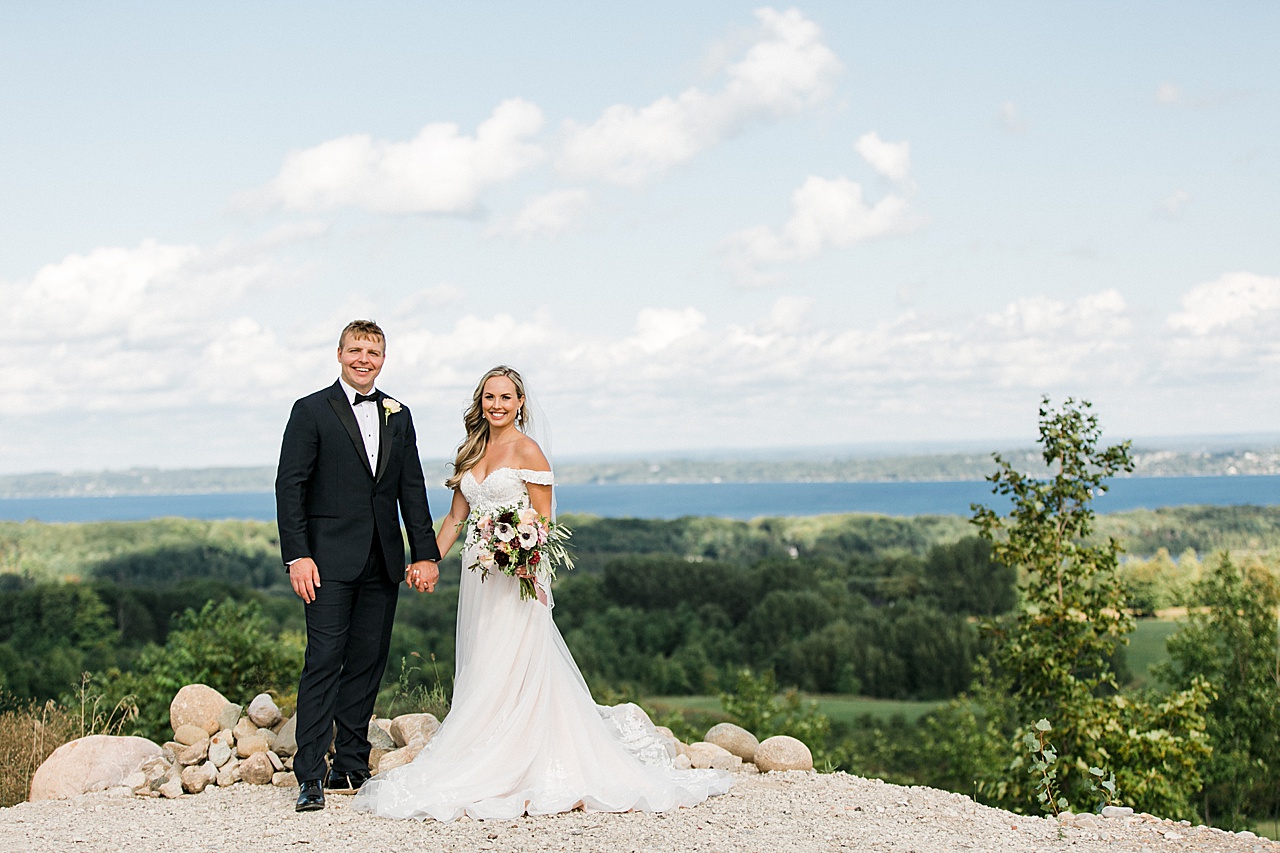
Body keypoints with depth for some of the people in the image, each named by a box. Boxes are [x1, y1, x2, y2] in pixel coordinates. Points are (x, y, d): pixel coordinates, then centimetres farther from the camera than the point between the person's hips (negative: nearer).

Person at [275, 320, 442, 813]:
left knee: (368, 661, 8)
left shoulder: (398, 416, 14)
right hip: (330, 559, -5)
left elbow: (412, 489, 13)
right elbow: (290, 486, -5)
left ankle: (351, 766, 18)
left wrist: (425, 553, 5)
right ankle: (310, 776, -7)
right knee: (324, 660, -8)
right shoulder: (311, 411, 0)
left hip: (383, 563, 5)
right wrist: (297, 556, -13)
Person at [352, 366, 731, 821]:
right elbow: (455, 518, 17)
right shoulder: (472, 451, 14)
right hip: (477, 574, 7)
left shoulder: (527, 451, -6)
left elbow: (543, 522, -7)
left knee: (503, 675, -9)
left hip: (516, 577, -7)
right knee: (480, 674, 6)